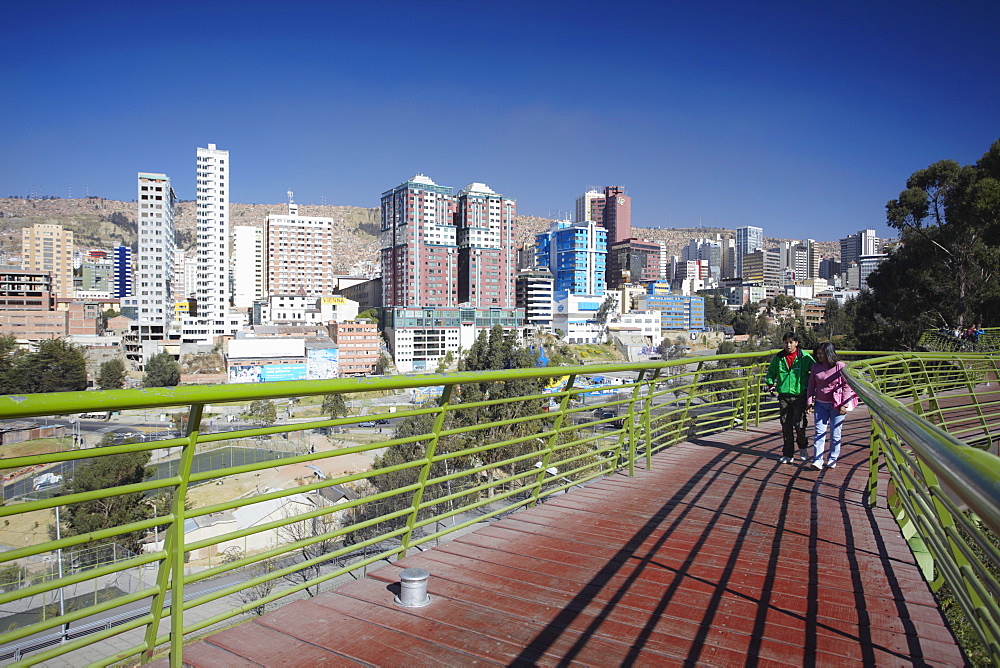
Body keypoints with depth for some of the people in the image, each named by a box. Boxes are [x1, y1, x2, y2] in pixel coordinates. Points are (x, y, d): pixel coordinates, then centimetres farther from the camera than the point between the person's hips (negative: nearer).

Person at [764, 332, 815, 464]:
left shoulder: (805, 357, -2)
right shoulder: (778, 358, 7)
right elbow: (771, 372, 22)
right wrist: (770, 384, 8)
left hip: (800, 395, -3)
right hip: (784, 396, 3)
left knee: (799, 423, -9)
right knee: (786, 426, 5)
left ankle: (803, 447, 21)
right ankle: (787, 454, 16)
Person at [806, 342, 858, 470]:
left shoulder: (840, 366, -8)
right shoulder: (816, 367, 3)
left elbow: (847, 386, -6)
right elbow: (811, 385, 10)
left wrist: (844, 404, -9)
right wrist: (809, 401, 5)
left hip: (836, 404, -3)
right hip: (820, 404, 3)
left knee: (835, 434, 7)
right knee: (819, 432, -2)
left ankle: (832, 460, 19)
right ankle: (817, 460, -3)